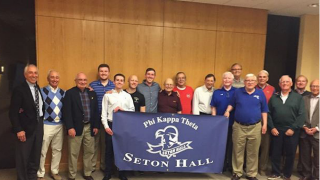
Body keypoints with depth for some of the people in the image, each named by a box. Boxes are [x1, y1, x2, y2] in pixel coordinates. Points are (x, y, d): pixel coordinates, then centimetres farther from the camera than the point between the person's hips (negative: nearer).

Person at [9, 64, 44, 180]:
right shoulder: (19, 90, -11)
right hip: (26, 127, -6)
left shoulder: (39, 89, 8)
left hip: (39, 125, 6)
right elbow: (13, 112, -14)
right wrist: (19, 130, -18)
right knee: (23, 157, 8)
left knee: (36, 155, 17)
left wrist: (41, 122, 1)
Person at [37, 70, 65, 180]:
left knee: (57, 150, 14)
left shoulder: (63, 92, 5)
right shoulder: (42, 91, -8)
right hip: (46, 125, -4)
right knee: (42, 151, 5)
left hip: (60, 125, 4)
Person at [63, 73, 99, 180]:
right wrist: (70, 127, -16)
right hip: (76, 127, -4)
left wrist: (96, 126, 3)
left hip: (89, 127, 4)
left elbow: (96, 111, 9)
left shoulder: (92, 93, 9)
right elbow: (66, 111, -10)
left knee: (89, 152, 13)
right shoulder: (70, 93, -4)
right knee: (73, 153, 6)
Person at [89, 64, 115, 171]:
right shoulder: (92, 85, 2)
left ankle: (104, 165, 28)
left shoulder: (114, 85, 6)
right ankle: (92, 166, 22)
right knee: (94, 142, 7)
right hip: (95, 118, -1)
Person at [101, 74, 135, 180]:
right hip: (111, 125, -1)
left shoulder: (127, 96, 6)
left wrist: (122, 109, -12)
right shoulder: (108, 95, 0)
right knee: (109, 149, 8)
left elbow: (132, 110, 3)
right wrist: (106, 126, -11)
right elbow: (104, 112, -3)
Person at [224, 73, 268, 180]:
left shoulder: (260, 94, 4)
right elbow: (232, 104, 12)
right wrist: (228, 111, -7)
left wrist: (264, 124, 2)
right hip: (239, 126, 0)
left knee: (253, 152, 8)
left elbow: (264, 110, 7)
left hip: (255, 127, 1)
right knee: (238, 151, 6)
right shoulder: (238, 92, 3)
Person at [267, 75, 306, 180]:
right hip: (276, 130, 1)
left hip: (292, 131, -1)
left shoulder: (298, 97, 2)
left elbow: (302, 115, -5)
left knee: (290, 154, 9)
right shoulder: (274, 97, 8)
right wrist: (272, 127, -6)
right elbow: (269, 113, 4)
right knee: (275, 153, 8)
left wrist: (293, 128, -11)